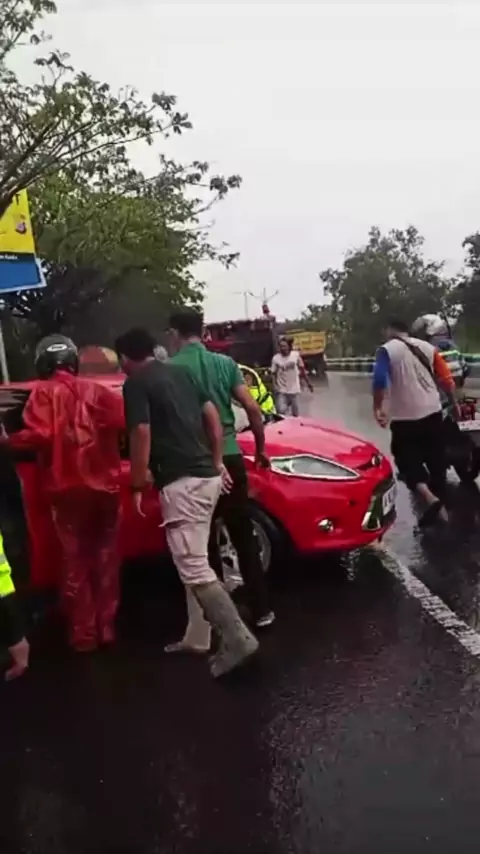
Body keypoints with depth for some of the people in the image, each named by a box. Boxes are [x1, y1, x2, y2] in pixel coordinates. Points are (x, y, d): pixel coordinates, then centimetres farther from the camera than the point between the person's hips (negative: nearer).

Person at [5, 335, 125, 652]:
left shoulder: (43, 392, -2)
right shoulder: (94, 389, 6)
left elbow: (39, 435, -16)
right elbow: (123, 420, -9)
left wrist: (10, 440, 0)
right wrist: (102, 436, 10)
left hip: (68, 488, -2)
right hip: (105, 484, 2)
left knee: (76, 561, 9)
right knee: (105, 557, 15)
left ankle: (83, 633, 14)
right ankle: (107, 627, 21)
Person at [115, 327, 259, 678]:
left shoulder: (135, 384, -4)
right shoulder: (181, 372, 18)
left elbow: (142, 434, -13)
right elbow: (212, 415, 16)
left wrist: (138, 486, -7)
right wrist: (217, 462, 20)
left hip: (181, 482, -9)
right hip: (207, 476, 9)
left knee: (194, 569, -7)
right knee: (195, 562, 19)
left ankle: (238, 639, -10)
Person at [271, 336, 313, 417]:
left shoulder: (296, 355, -7)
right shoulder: (276, 358, -11)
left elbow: (302, 369, 4)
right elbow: (274, 374, -4)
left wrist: (308, 383, 9)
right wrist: (275, 386, -18)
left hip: (294, 389, 2)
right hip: (282, 390, -2)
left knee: (295, 413, 12)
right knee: (281, 411, -14)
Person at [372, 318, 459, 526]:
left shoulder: (387, 350, -4)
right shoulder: (427, 347, 9)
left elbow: (380, 381, -17)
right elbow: (446, 379, 8)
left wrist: (378, 407, -4)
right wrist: (453, 402, 22)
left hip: (404, 417, -4)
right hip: (432, 412, 5)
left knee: (407, 460, 6)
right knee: (436, 460, 14)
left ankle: (430, 497, -17)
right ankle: (440, 504, 22)